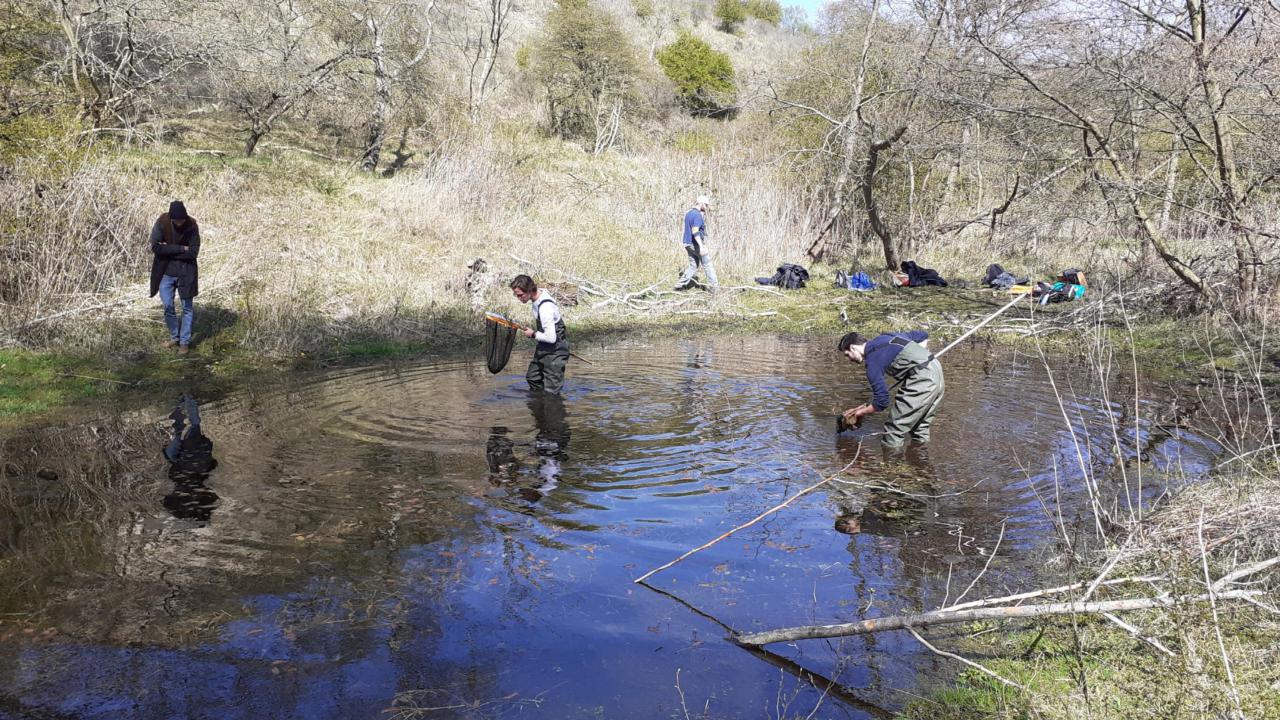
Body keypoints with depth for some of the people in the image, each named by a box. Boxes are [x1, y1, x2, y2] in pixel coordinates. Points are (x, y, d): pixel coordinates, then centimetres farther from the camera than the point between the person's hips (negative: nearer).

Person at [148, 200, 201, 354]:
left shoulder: (192, 226, -13)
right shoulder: (161, 223, -13)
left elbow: (193, 252, -16)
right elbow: (156, 247, -21)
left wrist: (169, 251, -18)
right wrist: (181, 249, -22)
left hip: (185, 272, -1)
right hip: (165, 272, 1)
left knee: (187, 308, 5)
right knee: (167, 307, 7)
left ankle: (184, 341, 17)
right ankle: (174, 336, 28)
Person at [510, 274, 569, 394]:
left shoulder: (545, 308, -32)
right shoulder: (539, 293, -3)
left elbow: (551, 338, -32)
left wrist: (533, 334, -15)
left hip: (555, 350, -11)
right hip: (544, 348, 11)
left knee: (551, 391, -7)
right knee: (532, 378, 25)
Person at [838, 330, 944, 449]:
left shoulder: (872, 361, -7)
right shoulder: (885, 337, 17)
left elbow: (881, 402, -9)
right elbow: (923, 336, 26)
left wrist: (860, 413, 7)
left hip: (922, 380, -9)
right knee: (920, 427, 20)